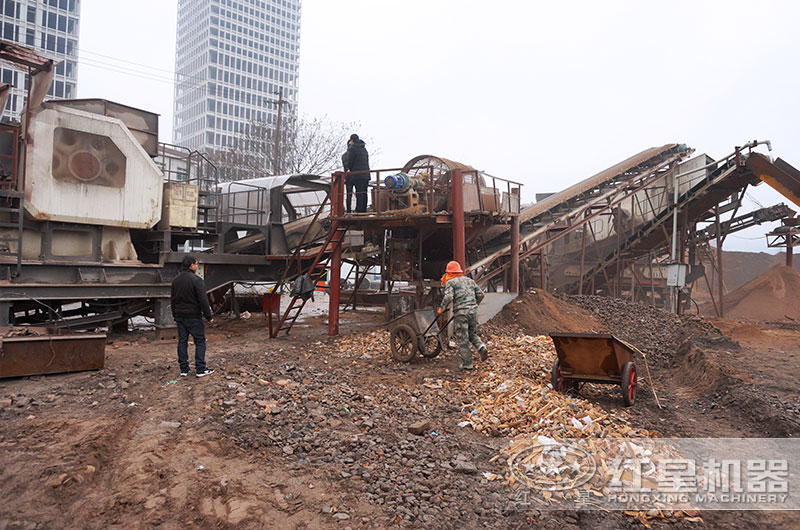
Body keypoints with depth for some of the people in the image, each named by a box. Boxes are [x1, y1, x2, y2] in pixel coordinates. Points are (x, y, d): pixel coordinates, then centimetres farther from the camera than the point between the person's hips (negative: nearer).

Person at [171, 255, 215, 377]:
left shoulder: (176, 280, 9)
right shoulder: (196, 280, -15)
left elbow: (173, 299, 16)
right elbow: (203, 300, -17)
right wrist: (208, 316, -11)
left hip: (180, 316, 7)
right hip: (194, 316, -7)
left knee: (182, 342, 10)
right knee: (200, 341, 1)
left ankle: (184, 370, 14)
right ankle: (200, 369, 1)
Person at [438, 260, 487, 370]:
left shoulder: (450, 282, 0)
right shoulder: (470, 280, 18)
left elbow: (448, 297, -15)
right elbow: (480, 294, 16)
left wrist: (442, 309, -1)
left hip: (460, 313, -5)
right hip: (473, 311, 5)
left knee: (462, 339, 3)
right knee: (473, 334, 21)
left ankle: (467, 364, 6)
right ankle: (482, 348, -6)